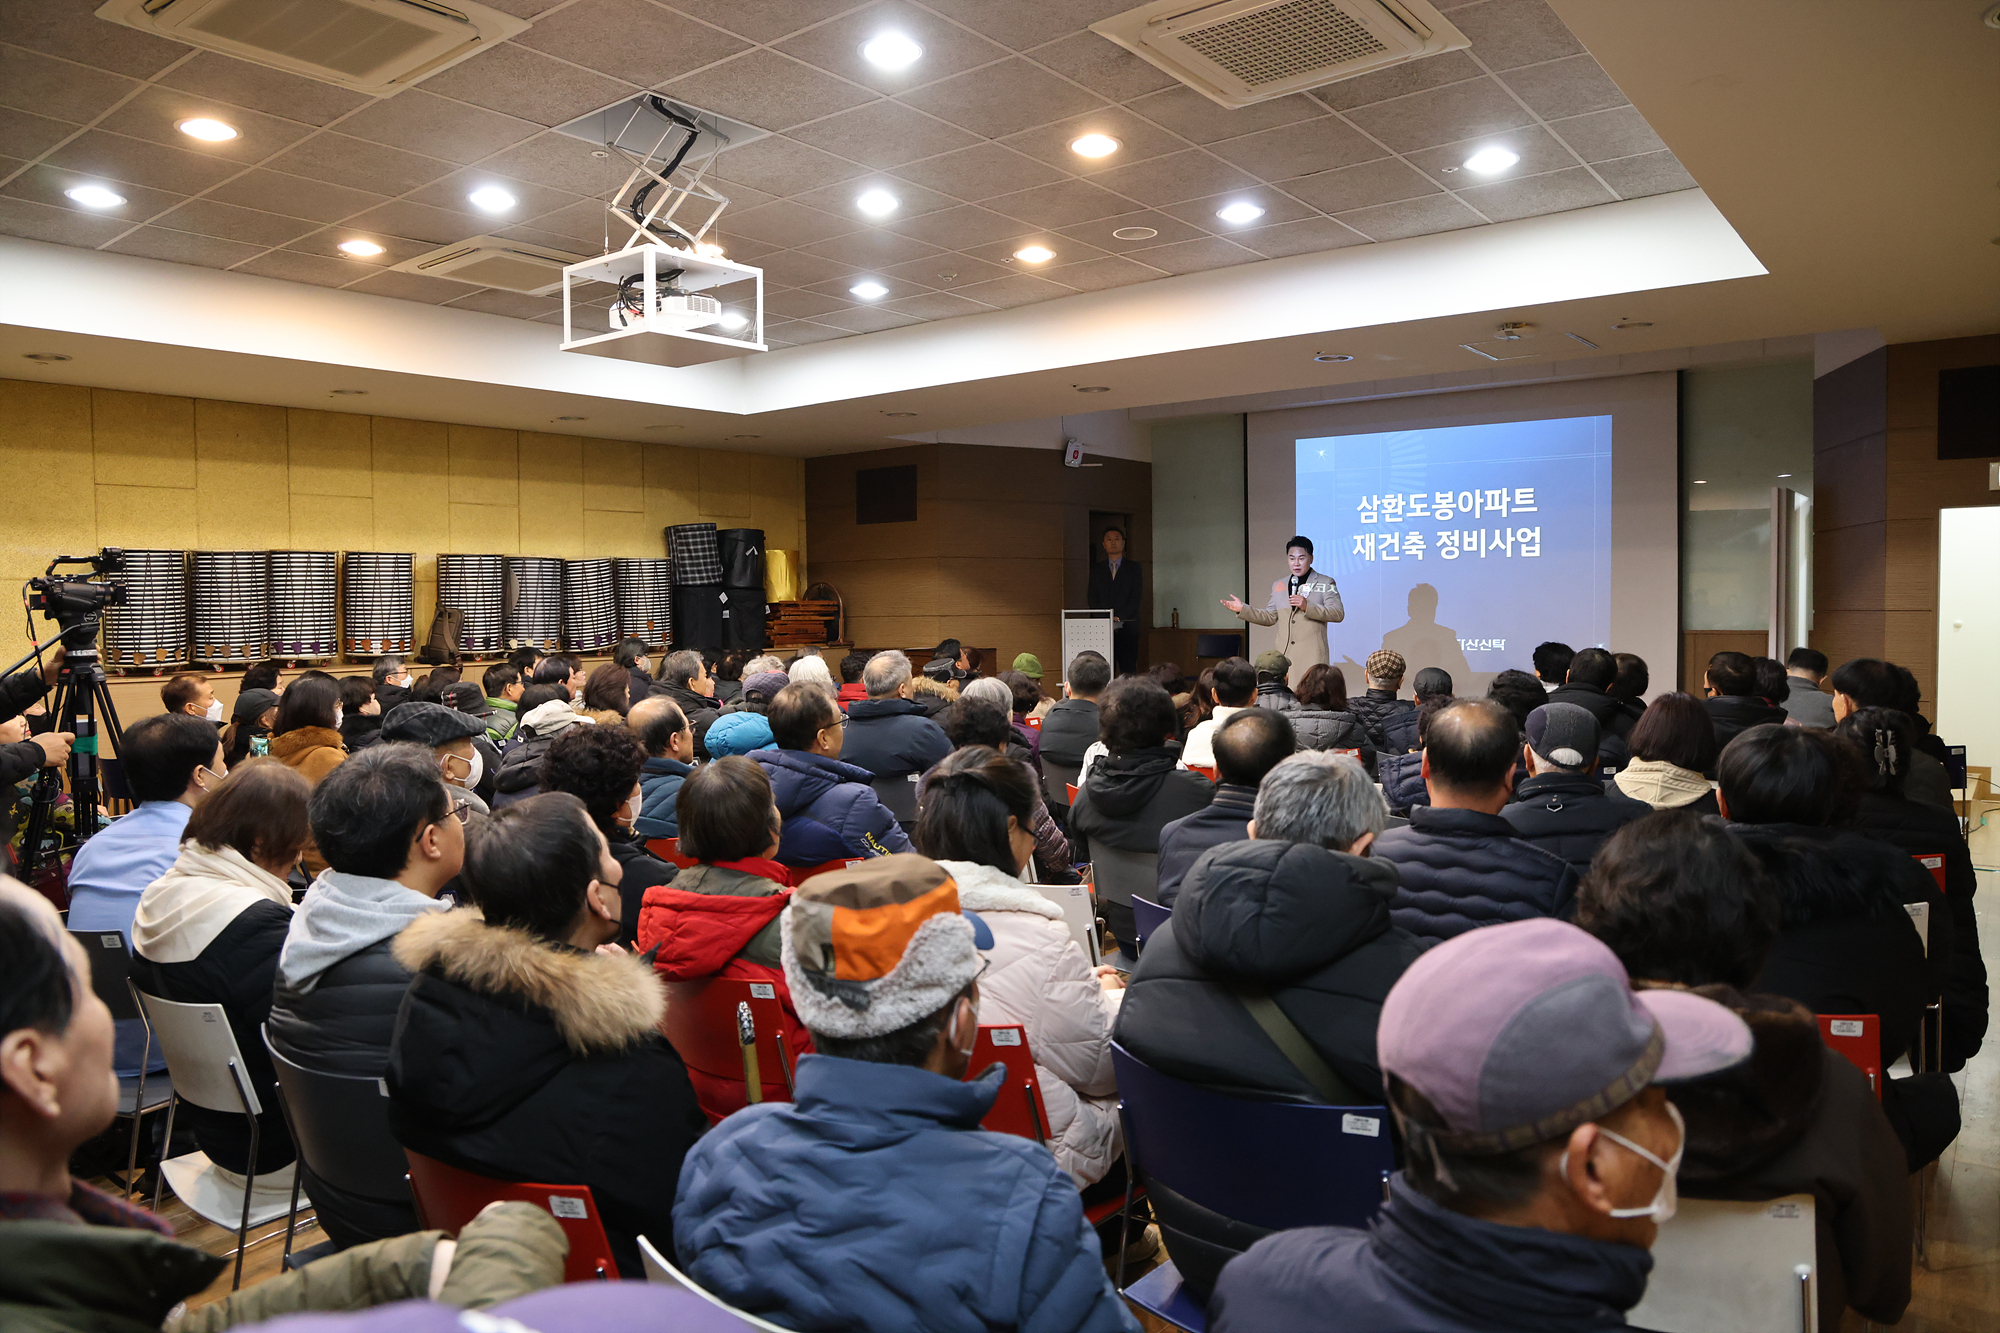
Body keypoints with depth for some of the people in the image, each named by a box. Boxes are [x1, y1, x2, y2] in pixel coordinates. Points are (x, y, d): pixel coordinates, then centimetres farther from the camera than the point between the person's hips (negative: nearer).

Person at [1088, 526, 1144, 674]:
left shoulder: (1133, 568, 10)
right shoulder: (1097, 569, 15)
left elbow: (1136, 597, 1)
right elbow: (1092, 598, 8)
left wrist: (1119, 619, -11)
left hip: (1127, 627, -1)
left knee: (1128, 670, -6)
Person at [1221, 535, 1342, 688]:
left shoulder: (1325, 584, 6)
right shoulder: (1278, 586, 20)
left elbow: (1338, 614, -5)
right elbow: (1270, 617, 22)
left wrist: (1307, 606, -17)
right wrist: (1242, 609, 11)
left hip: (1312, 658, -4)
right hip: (1284, 656, 4)